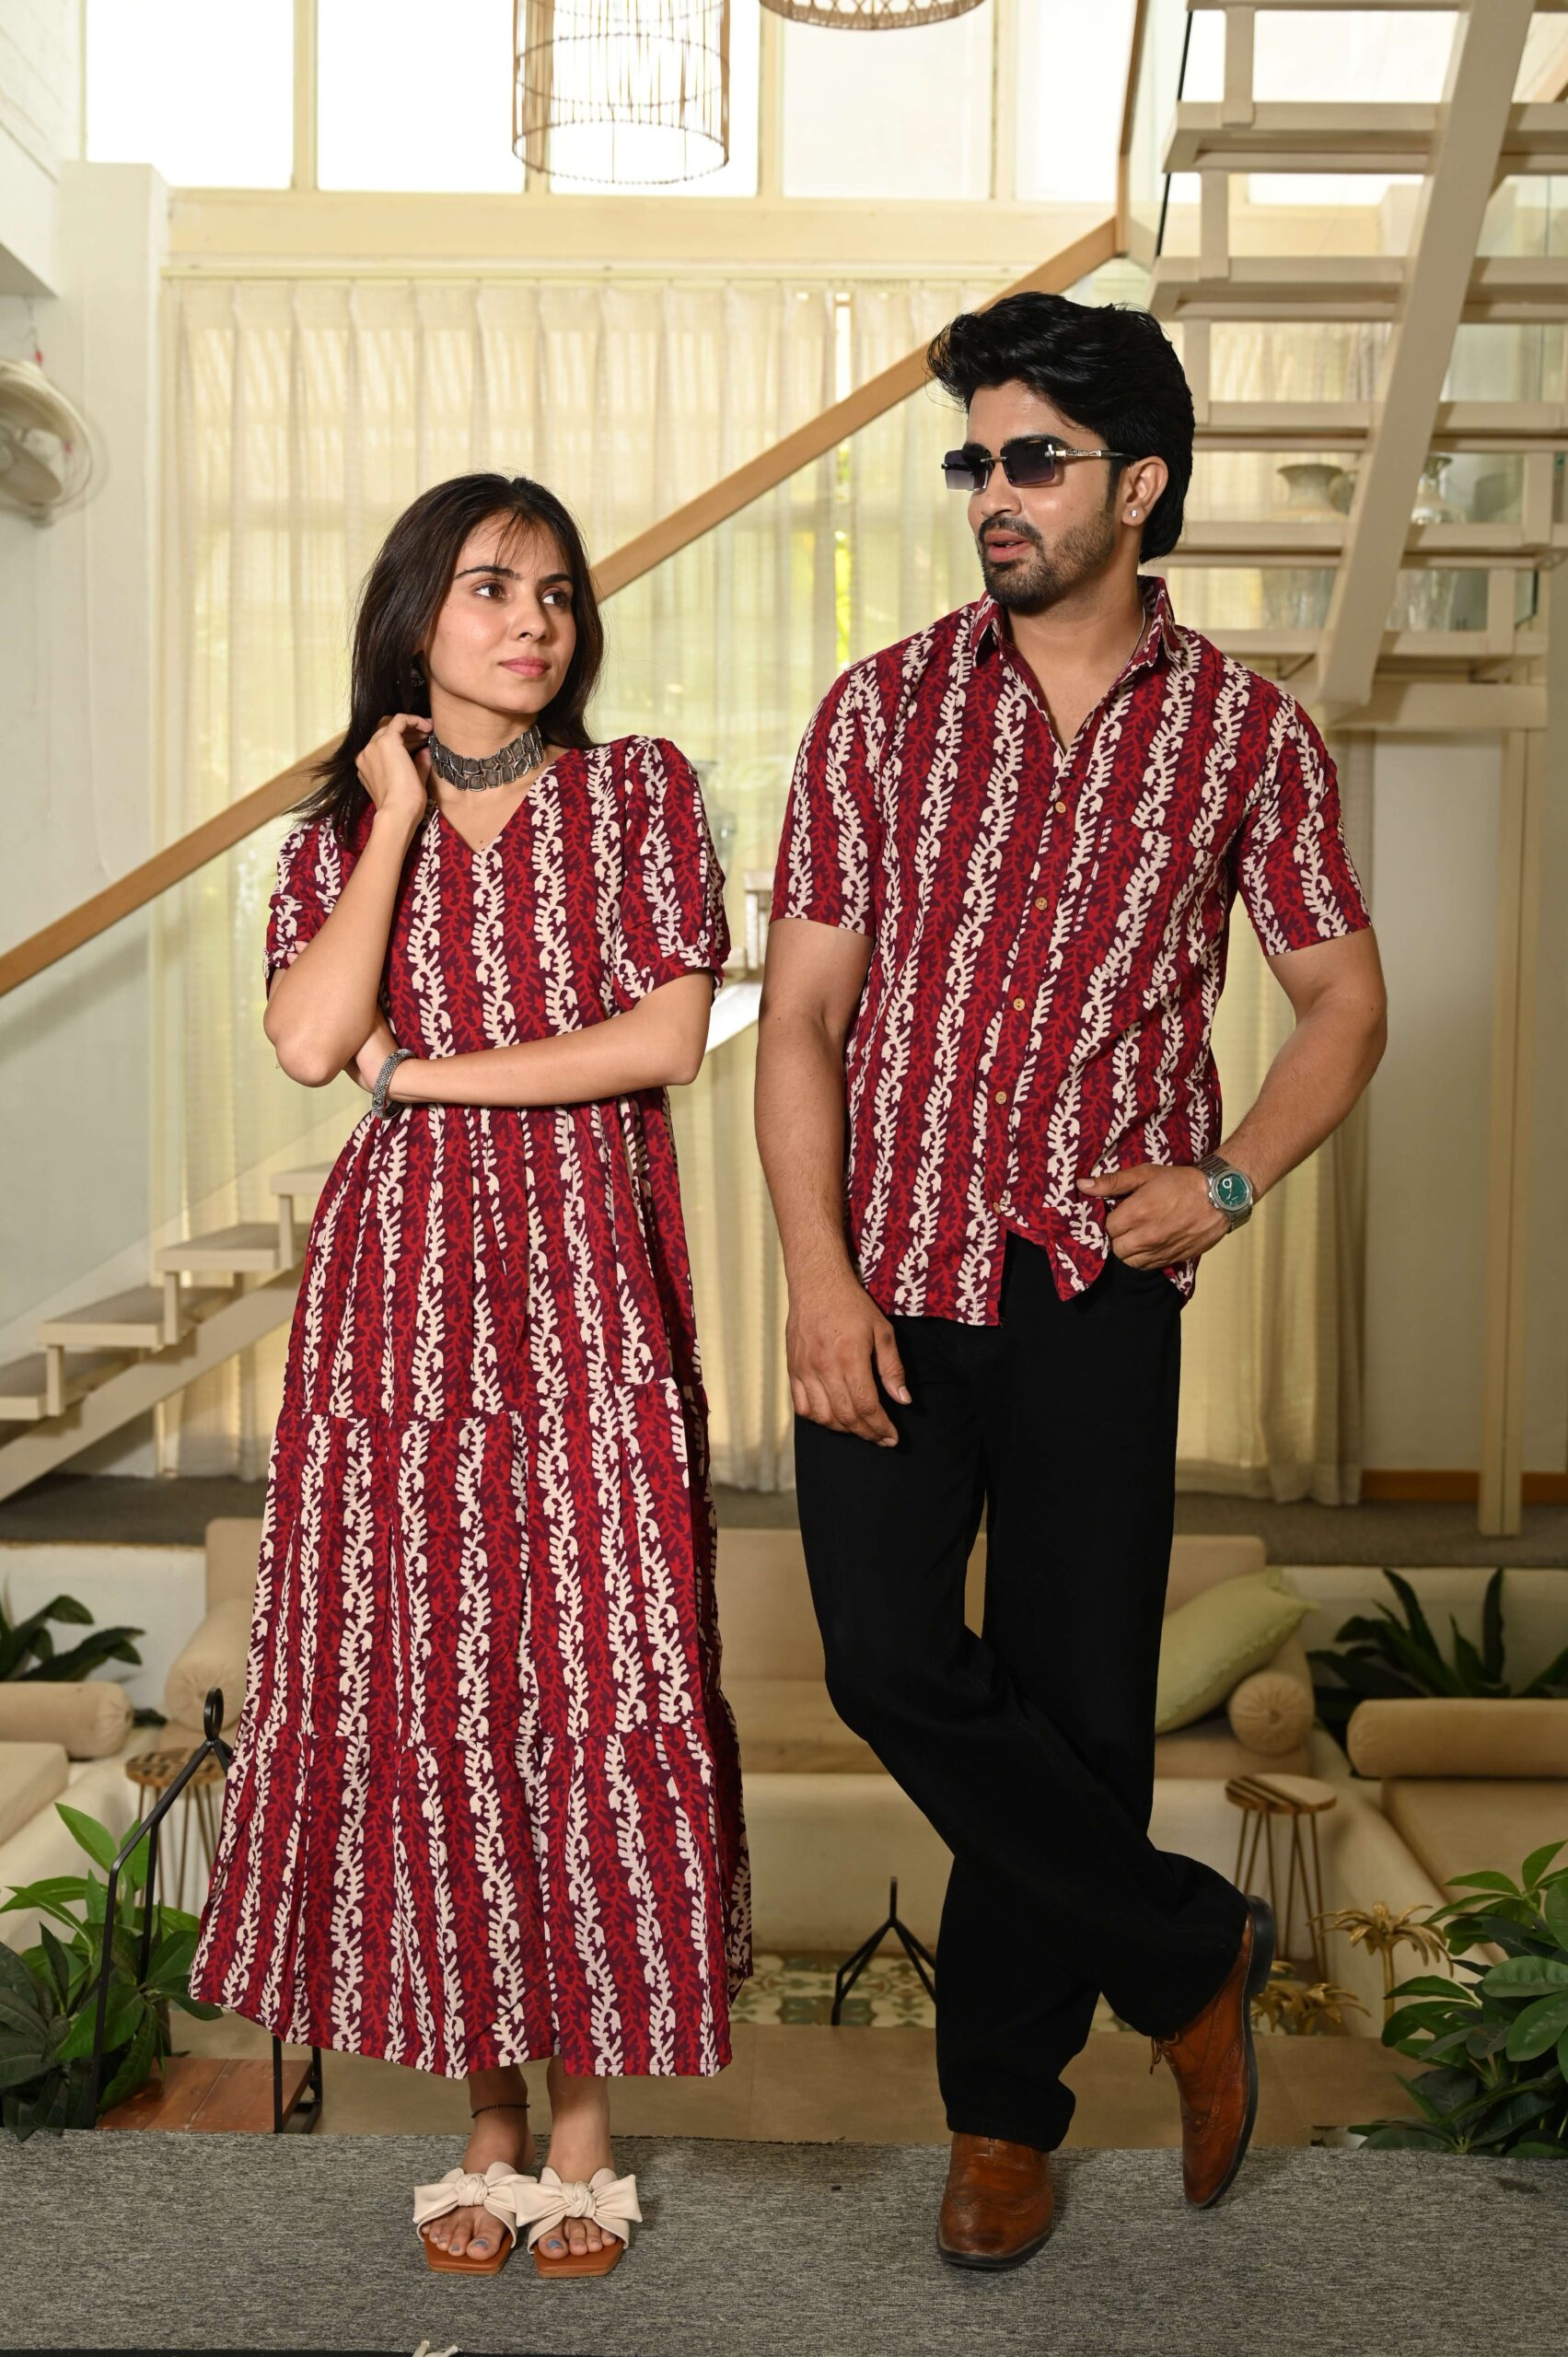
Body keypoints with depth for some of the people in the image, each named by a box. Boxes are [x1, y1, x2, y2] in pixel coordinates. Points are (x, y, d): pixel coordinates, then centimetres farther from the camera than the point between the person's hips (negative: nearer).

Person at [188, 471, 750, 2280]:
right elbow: (309, 1044, -8)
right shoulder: (340, 834, 11)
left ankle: (583, 2113, 15)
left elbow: (668, 1035, -7)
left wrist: (426, 1072, -6)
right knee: (421, 1692, 3)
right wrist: (400, 819, -2)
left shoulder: (639, 793, 6)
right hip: (400, 1288, 2)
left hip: (590, 1284, -1)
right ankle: (484, 2114, 19)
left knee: (601, 1684, -2)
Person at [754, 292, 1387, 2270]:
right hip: (886, 1282, 1)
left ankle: (1004, 2107, 27)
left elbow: (1343, 1002, 10)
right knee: (895, 1674, -8)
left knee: (1075, 1706, 5)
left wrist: (1228, 1178, -8)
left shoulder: (1246, 734, 2)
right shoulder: (881, 709, 3)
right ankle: (1190, 1952, 17)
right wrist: (818, 1272, -9)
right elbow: (800, 1011, 1)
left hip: (1096, 1292, 0)